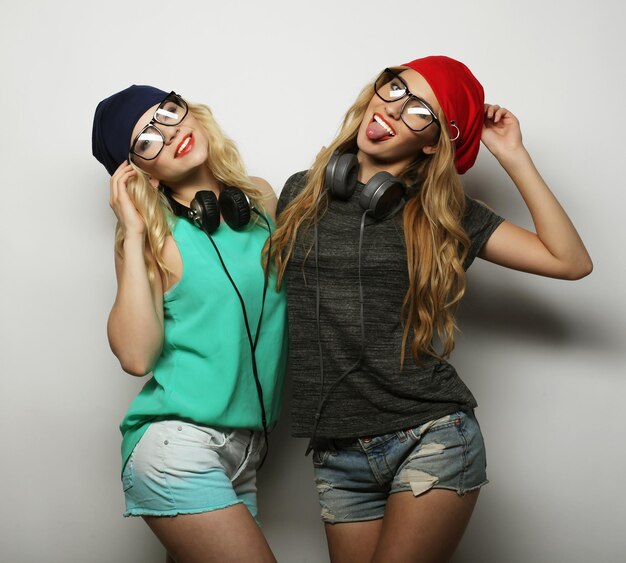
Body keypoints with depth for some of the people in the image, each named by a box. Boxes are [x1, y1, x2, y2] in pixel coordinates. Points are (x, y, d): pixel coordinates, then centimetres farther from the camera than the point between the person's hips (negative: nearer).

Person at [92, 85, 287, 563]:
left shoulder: (263, 199, 8)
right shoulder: (155, 235, -5)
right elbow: (136, 355, -16)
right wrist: (133, 235, -14)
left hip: (245, 450, 5)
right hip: (176, 441, -5)